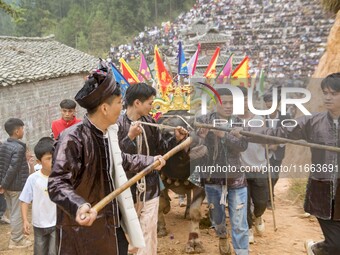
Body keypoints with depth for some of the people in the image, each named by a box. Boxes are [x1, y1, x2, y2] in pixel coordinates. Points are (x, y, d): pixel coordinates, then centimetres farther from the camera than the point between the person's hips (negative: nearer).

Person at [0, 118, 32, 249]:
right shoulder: (19, 147, -18)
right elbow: (13, 168, -22)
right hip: (17, 186, -8)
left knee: (13, 212, 17)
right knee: (18, 213, 1)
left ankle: (16, 236, 28)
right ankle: (17, 240, 9)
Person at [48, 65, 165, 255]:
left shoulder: (108, 133, 4)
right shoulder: (73, 138, -24)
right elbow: (57, 184, -30)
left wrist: (150, 161, 33)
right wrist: (79, 206, -48)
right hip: (82, 229, -8)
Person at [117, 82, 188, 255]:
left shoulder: (149, 122, 2)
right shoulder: (117, 124, -15)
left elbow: (160, 148, 10)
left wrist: (176, 139, -4)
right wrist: (130, 137, -28)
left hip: (150, 188, 4)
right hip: (126, 190, -4)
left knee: (148, 235, 8)